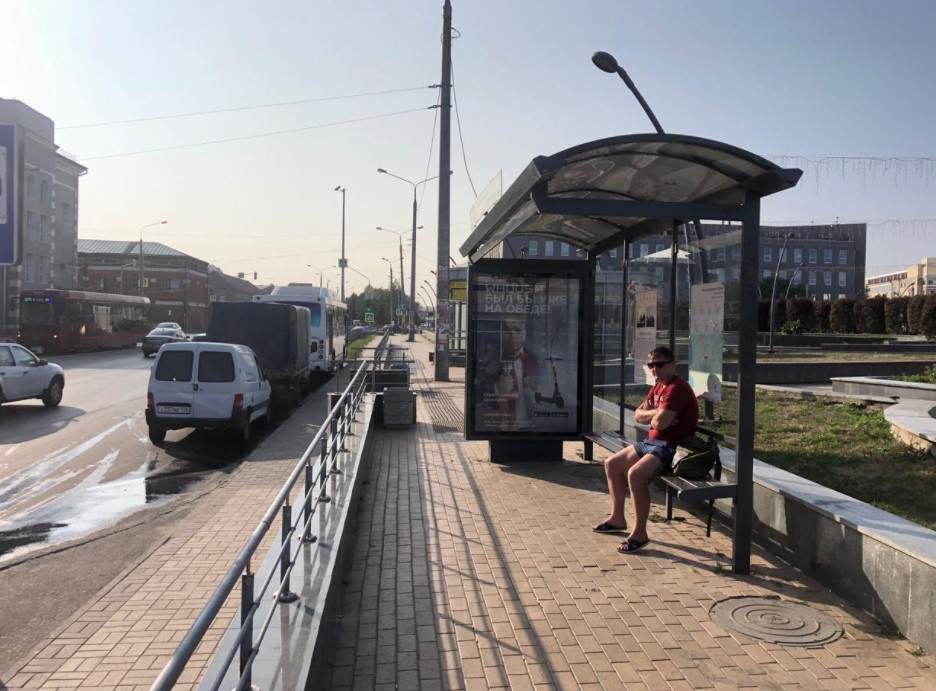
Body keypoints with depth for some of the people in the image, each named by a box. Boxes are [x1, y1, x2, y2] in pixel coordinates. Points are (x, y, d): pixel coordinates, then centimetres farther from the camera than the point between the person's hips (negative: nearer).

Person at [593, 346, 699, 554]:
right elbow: (638, 415, 11)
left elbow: (659, 423, -27)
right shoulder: (658, 387, 14)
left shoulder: (677, 389, -18)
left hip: (670, 447, -11)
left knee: (635, 474, -33)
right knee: (611, 464, 15)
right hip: (651, 442, 11)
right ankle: (618, 518, 25)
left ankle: (640, 533, -21)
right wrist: (656, 413, -10)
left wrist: (651, 414, -3)